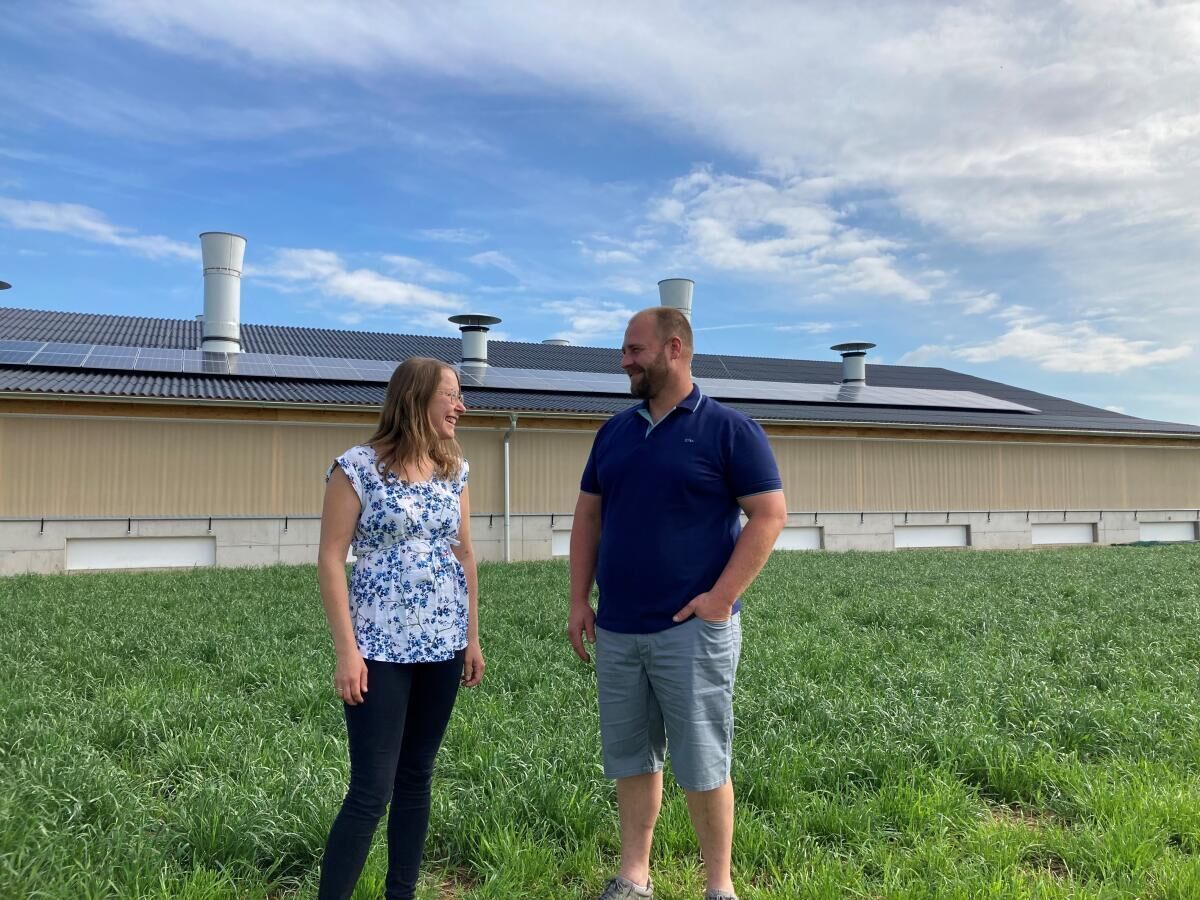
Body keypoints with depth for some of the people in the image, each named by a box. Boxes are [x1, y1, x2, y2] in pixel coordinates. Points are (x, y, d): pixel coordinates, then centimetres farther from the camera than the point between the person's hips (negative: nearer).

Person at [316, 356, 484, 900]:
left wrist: (472, 637, 11)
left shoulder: (454, 469, 7)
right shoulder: (358, 466, -9)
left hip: (442, 645, 5)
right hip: (381, 648, -5)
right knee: (371, 790, -3)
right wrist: (347, 650, -14)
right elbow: (330, 560, -10)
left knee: (417, 777, 14)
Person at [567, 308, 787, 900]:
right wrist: (579, 601, 6)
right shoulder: (615, 431, 11)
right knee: (630, 759, 15)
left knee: (702, 765, 5)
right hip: (616, 630, 5)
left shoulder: (728, 430, -6)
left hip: (692, 630, -5)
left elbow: (770, 514, -9)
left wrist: (723, 597, -16)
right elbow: (588, 516, 14)